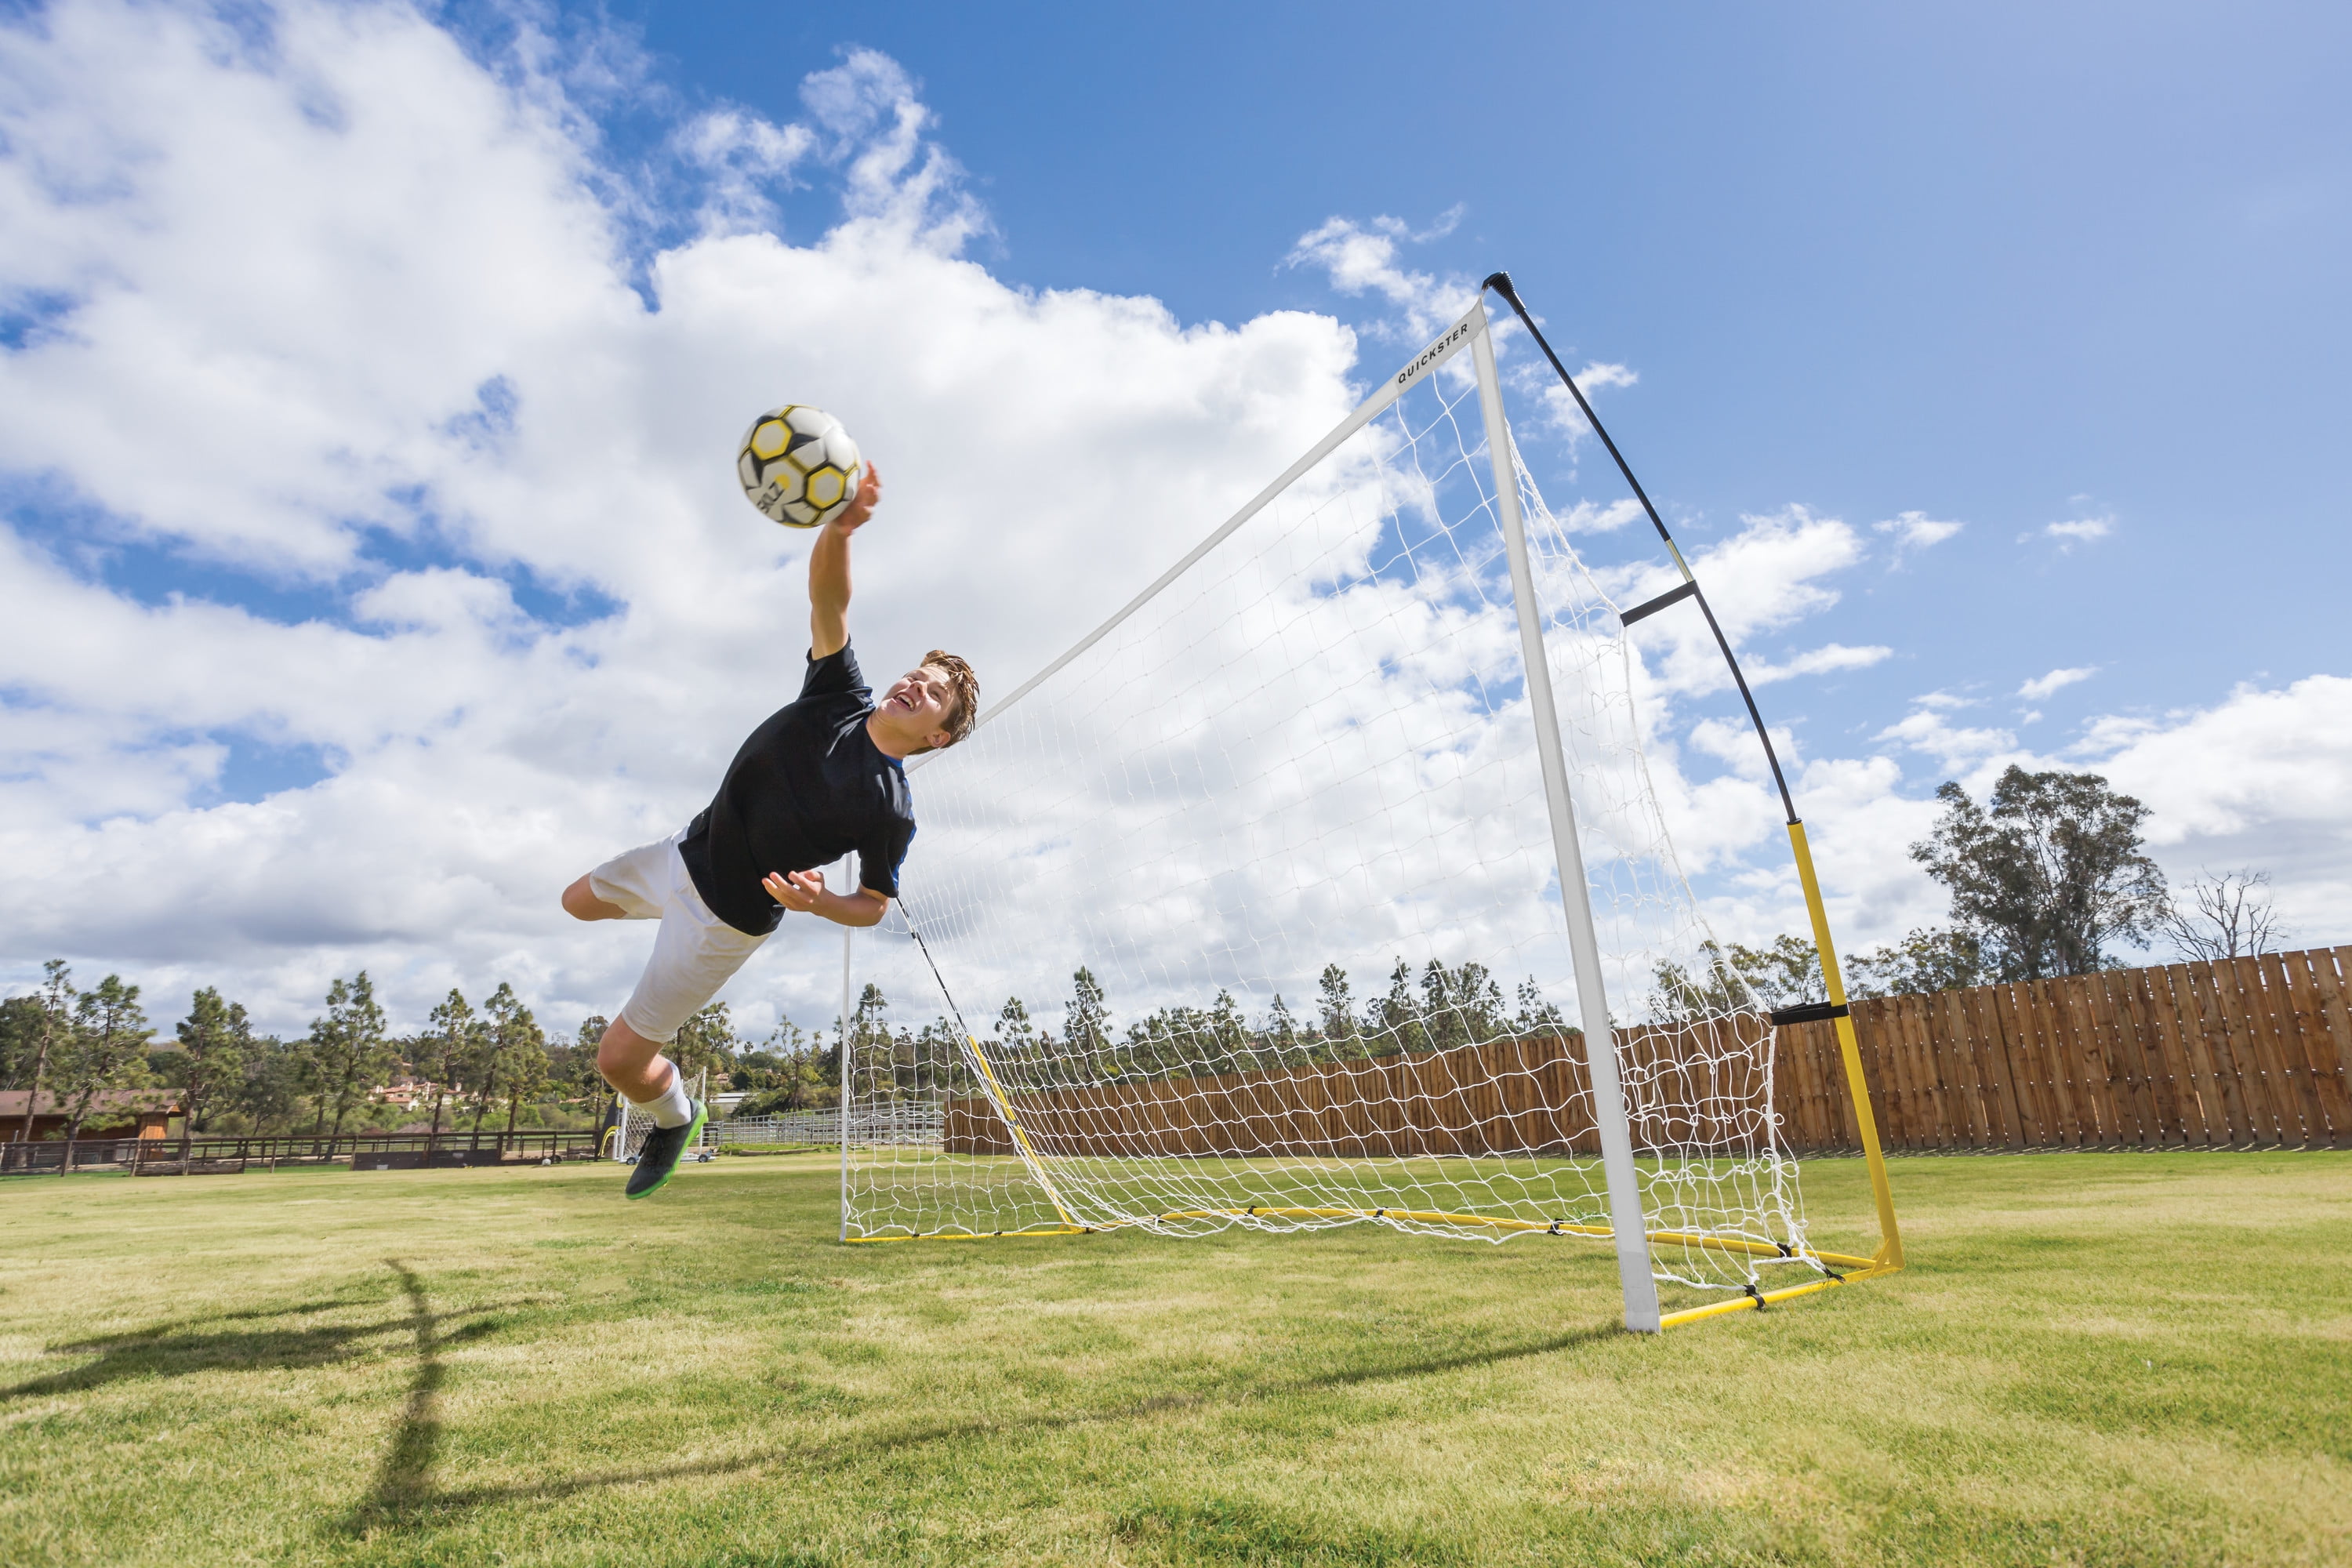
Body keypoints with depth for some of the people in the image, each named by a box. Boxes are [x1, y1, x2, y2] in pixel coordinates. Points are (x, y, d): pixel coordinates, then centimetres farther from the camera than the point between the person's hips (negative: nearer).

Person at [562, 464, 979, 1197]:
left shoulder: (891, 812, -24)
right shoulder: (842, 695, -13)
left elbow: (874, 905, -12)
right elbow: (827, 598, -25)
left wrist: (815, 901, -33)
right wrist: (839, 525, -45)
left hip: (730, 915, -6)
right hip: (688, 852, 7)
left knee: (620, 1059, -1)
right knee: (580, 902, 31)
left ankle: (677, 1118, 32)